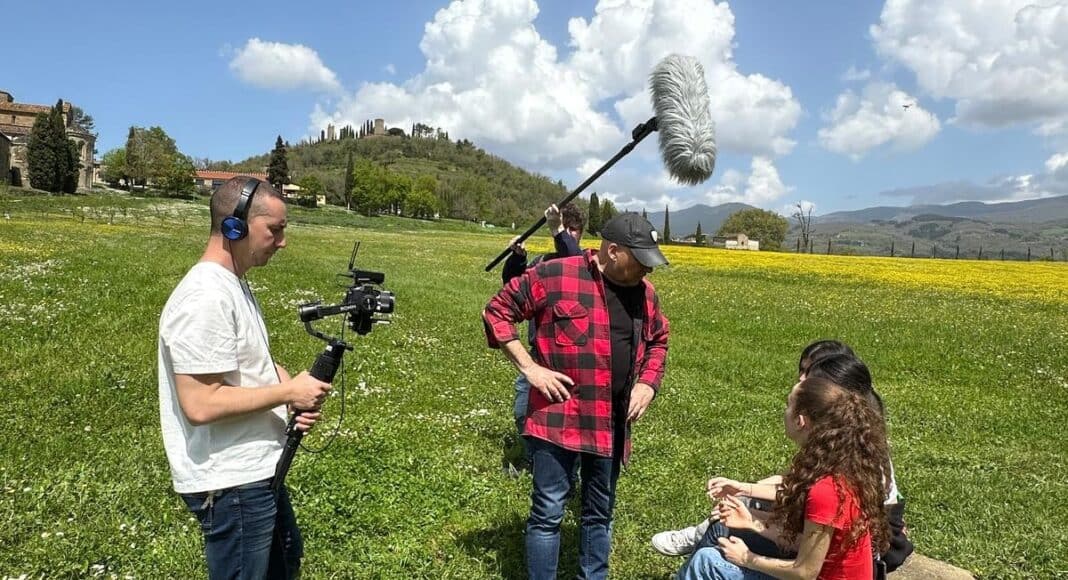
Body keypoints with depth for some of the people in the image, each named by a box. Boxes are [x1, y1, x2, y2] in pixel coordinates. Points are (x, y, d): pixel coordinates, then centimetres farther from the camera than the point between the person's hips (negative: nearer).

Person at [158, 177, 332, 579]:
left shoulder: (234, 285, 8)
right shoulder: (205, 298, -25)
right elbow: (201, 404, -29)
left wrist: (295, 388, -2)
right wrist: (289, 392, -20)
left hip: (258, 470, 10)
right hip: (230, 483, -10)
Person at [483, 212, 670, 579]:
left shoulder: (645, 293, 5)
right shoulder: (555, 276, -12)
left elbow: (658, 342, 23)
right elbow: (497, 311, -6)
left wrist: (648, 383, 5)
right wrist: (529, 368, -13)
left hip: (612, 424, 6)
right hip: (558, 419, -5)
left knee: (600, 513, 19)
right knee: (548, 513, 3)